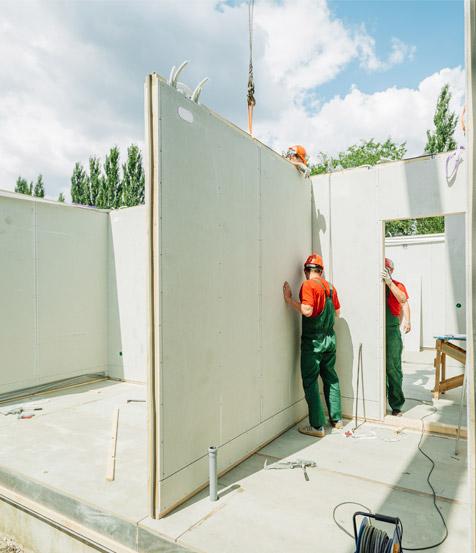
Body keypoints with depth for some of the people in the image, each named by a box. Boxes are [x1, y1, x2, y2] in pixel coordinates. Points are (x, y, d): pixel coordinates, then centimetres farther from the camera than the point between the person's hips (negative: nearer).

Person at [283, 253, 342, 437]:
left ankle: (317, 426, 4)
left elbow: (307, 311, -25)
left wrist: (289, 299, -17)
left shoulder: (308, 285, -14)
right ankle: (336, 419, 27)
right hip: (329, 338, 7)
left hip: (313, 341, -7)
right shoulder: (329, 286, 8)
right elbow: (337, 312, 16)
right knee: (331, 377, 17)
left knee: (310, 382, 1)